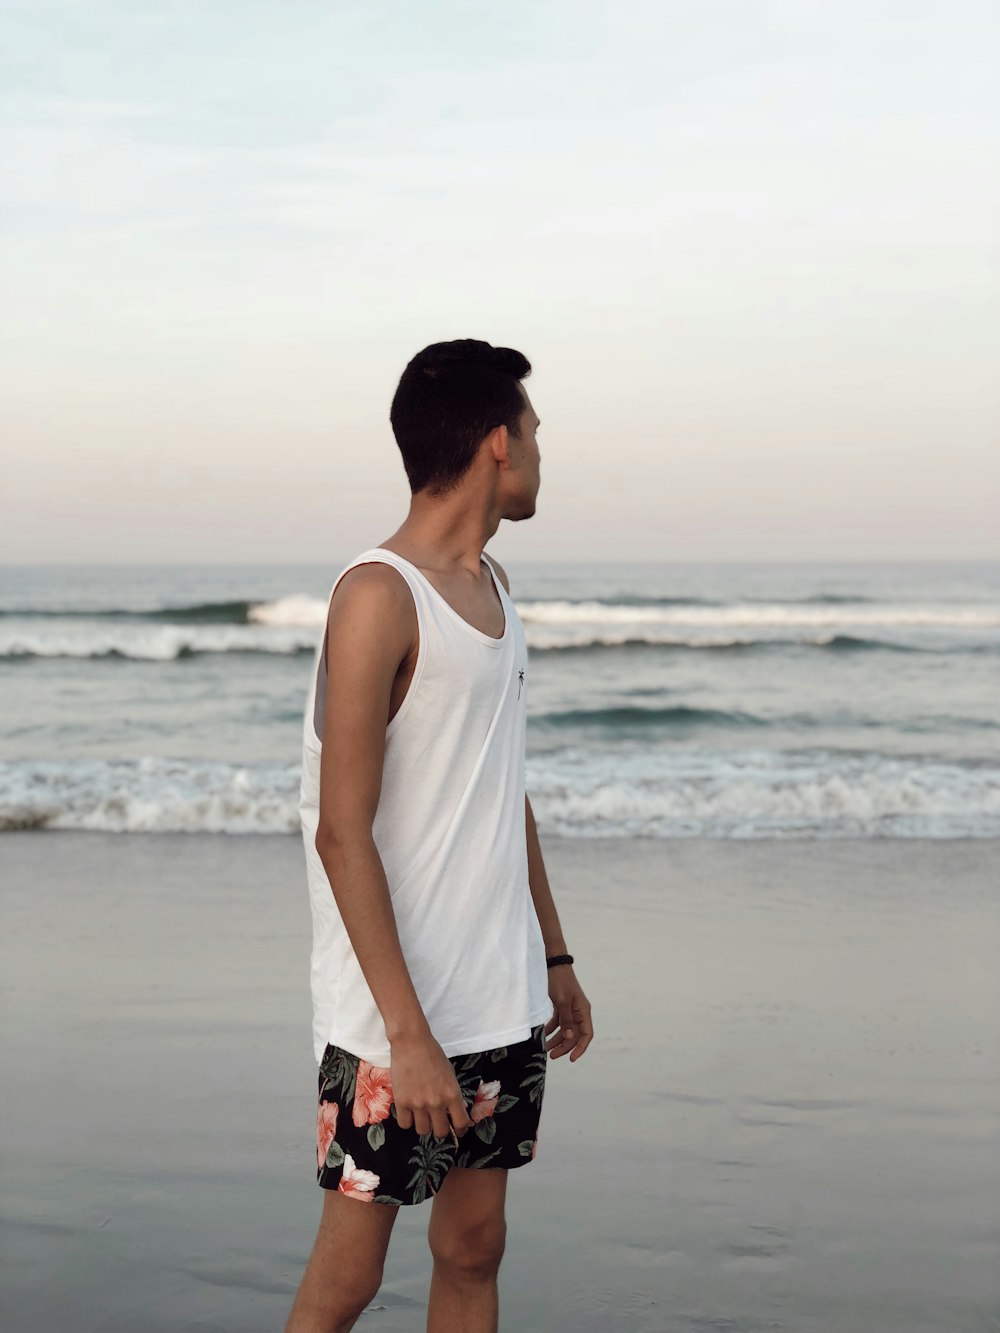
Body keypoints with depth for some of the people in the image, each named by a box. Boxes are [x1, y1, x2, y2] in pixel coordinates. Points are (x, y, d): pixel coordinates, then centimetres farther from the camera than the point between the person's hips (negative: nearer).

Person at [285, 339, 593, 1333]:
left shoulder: (490, 585, 12)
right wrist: (407, 1033, -22)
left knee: (473, 1248, 14)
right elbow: (342, 835, -18)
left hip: (503, 1004, 8)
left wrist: (555, 960, 19)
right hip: (395, 1020, -8)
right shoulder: (378, 595, -15)